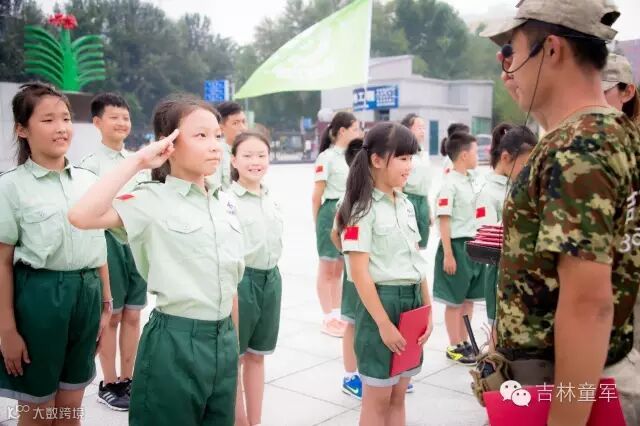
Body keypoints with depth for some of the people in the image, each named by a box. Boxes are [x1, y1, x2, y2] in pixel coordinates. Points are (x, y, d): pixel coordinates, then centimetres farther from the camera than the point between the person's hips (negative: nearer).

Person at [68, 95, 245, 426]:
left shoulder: (226, 203, 7)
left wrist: (234, 341, 16)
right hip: (175, 342, -6)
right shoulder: (152, 201, -11)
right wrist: (138, 161, -21)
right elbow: (81, 217, -30)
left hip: (223, 340, 6)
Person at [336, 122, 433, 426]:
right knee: (377, 400, 5)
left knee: (398, 396, 15)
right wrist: (384, 324, -18)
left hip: (412, 300, 7)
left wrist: (428, 309, 8)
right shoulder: (362, 209, -13)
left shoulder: (406, 205, 9)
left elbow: (417, 261, 13)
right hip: (381, 301, -7)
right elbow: (359, 273, -16)